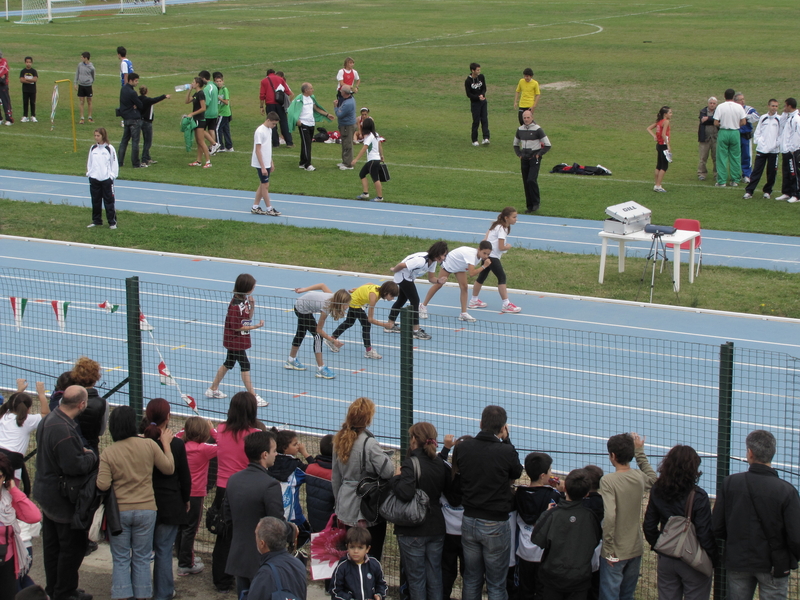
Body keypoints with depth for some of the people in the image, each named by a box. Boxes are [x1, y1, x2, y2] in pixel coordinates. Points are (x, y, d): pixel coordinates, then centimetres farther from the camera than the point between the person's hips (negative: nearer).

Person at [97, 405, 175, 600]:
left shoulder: (108, 453, -10)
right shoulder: (149, 445, -8)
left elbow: (102, 485, -15)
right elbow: (169, 468, 1)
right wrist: (166, 444, 14)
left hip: (119, 511, -1)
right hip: (146, 510, 1)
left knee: (121, 560, 9)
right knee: (141, 559, 12)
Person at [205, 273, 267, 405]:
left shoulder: (245, 300, 2)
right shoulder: (236, 305, -25)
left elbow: (248, 318, 10)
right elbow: (237, 327, -22)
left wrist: (252, 305, -6)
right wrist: (255, 326, -22)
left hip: (237, 340, 10)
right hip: (235, 341, -10)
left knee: (228, 364, 19)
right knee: (245, 365, -4)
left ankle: (213, 390, 31)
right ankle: (254, 397, 1)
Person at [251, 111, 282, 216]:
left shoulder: (269, 130, 9)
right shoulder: (260, 131, -18)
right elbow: (258, 150, -19)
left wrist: (271, 162, 18)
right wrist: (263, 167, -21)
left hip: (267, 164, 9)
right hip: (261, 164, -9)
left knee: (262, 185, 12)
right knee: (265, 185, -2)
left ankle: (255, 207, 18)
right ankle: (269, 209, 5)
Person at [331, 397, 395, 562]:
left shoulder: (339, 439, 3)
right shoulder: (369, 443, -20)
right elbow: (388, 471, -25)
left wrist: (339, 502, 22)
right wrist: (384, 456, -4)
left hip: (347, 510, 7)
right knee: (373, 557, 2)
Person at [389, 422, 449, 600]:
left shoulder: (411, 463, -18)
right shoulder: (440, 463, 2)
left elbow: (405, 493, -31)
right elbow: (447, 487, 15)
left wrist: (394, 478, -14)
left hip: (413, 531, -6)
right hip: (437, 528, 6)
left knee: (416, 577, 4)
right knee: (435, 576, 14)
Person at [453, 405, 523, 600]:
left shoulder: (461, 448, -7)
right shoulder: (506, 451, -19)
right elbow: (516, 474, 2)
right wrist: (506, 440, 5)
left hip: (469, 521, 4)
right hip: (496, 525, -4)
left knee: (471, 580, 16)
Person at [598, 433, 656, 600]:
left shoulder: (608, 481, -18)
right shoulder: (640, 478, -1)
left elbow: (609, 516, -27)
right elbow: (652, 478, 26)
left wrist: (609, 550, -19)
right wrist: (640, 452, 29)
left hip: (615, 554, -6)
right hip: (635, 550, 6)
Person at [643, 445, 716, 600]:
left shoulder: (657, 491, -2)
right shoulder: (698, 496, -18)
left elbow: (649, 526, 5)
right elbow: (705, 534, -17)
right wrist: (714, 559, -4)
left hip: (665, 561, 5)